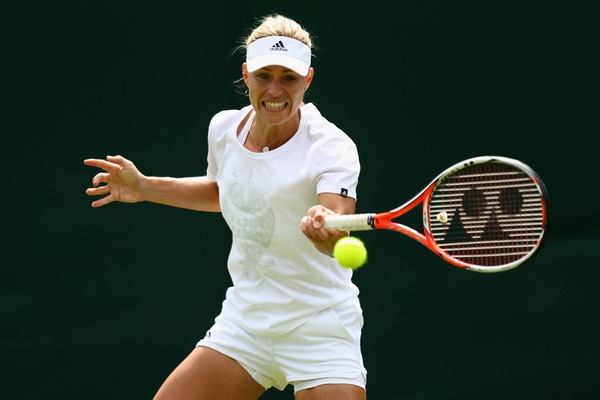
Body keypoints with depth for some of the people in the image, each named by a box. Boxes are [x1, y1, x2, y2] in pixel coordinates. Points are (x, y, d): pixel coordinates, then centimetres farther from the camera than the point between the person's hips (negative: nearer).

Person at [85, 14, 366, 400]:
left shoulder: (333, 148, -18)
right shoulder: (224, 127, 0)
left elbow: (338, 241, -35)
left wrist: (325, 229, -58)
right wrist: (144, 187, 14)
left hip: (320, 330, -5)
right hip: (244, 321, 5)